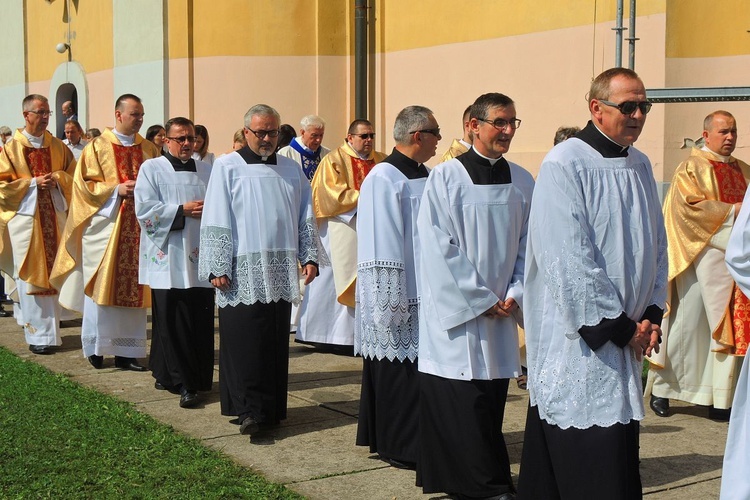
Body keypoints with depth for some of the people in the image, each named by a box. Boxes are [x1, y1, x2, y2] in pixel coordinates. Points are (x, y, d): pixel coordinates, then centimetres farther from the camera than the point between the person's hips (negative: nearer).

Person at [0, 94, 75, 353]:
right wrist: (33, 183, -15)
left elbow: (73, 174, 11)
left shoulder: (58, 146, 9)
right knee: (31, 277, -2)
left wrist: (57, 178, -9)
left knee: (53, 274, 6)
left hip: (54, 217, 3)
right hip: (26, 218, -3)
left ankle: (51, 329, 17)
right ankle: (38, 335, 3)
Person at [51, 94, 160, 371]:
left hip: (138, 226, 3)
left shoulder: (149, 149, 11)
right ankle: (95, 347, 13)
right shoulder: (98, 146, 1)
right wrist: (116, 189, -13)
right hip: (104, 224, -3)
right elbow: (84, 183, -2)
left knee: (133, 288, 2)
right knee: (101, 286, 0)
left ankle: (127, 351, 8)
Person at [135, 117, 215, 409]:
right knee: (173, 321, -4)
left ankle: (199, 378, 11)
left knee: (201, 320, 2)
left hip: (200, 256, 3)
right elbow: (145, 209, -6)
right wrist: (182, 210, -13)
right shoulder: (152, 169, 5)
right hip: (168, 259, -3)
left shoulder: (207, 171, 16)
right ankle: (182, 383, 0)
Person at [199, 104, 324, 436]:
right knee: (245, 341, -6)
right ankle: (249, 409, -2)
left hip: (280, 272, 4)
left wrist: (310, 257, 5)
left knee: (276, 341, 7)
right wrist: (218, 268, -10)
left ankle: (272, 406, 16)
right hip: (242, 272, -4)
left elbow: (305, 218, 15)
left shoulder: (291, 170, 13)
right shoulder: (227, 167, 0)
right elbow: (216, 221, -4)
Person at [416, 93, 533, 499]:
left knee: (491, 401, 8)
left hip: (502, 312, 5)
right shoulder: (445, 178, -7)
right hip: (455, 311, -4)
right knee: (466, 403, -4)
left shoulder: (523, 183, 6)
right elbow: (439, 249, -11)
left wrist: (514, 295, -6)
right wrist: (481, 299, -12)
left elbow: (528, 246, 8)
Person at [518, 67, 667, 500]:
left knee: (620, 444, 11)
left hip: (627, 335, 8)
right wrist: (619, 325, -14)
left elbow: (657, 247, 15)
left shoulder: (640, 166, 11)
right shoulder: (565, 165, -13)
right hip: (578, 339, -7)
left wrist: (652, 314, 2)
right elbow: (568, 260, -18)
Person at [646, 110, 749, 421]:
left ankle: (723, 399, 3)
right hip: (702, 255, -5)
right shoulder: (692, 168, 1)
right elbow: (690, 206, -13)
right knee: (688, 323, -2)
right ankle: (661, 389, 11)